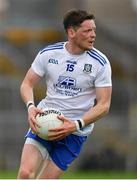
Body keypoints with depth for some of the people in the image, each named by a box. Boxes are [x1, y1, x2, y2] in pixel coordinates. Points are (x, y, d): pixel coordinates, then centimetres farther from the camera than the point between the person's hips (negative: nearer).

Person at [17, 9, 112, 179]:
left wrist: (76, 125, -22)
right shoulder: (48, 53, -2)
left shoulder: (100, 62, -8)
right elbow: (27, 84, 7)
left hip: (75, 132, -1)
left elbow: (103, 105, -9)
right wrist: (31, 106, -15)